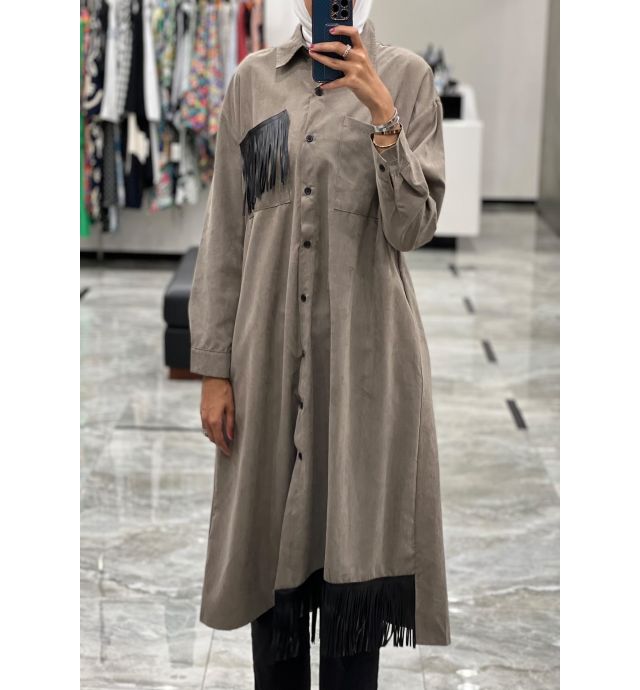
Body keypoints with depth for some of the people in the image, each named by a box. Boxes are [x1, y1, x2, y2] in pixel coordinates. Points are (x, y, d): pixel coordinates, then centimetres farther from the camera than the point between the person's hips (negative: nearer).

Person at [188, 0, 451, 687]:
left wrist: (381, 114, -16)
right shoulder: (253, 79, 7)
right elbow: (224, 234, 5)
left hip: (367, 351, -2)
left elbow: (412, 227, -5)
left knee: (354, 555, 3)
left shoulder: (406, 76, 3)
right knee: (272, 546, 10)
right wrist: (214, 368, 2)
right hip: (270, 349, 2)